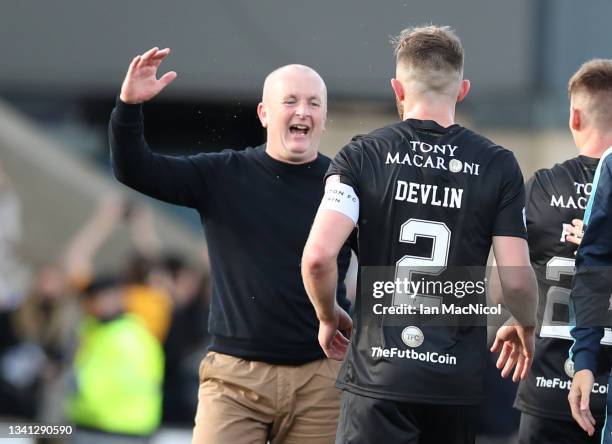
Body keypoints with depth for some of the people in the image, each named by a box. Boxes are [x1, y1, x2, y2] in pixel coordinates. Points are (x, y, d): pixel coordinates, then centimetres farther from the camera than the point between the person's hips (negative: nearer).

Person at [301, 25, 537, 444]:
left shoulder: (362, 156, -1)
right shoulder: (498, 165, 2)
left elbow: (318, 256, -12)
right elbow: (517, 279, -1)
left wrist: (328, 317, 9)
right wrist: (524, 329, 21)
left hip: (378, 374, -2)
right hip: (457, 376, 2)